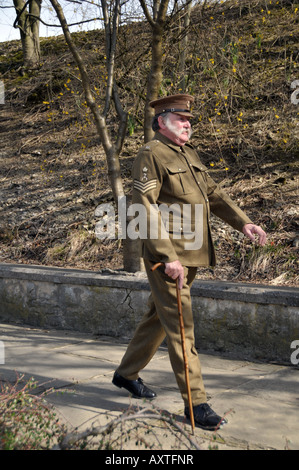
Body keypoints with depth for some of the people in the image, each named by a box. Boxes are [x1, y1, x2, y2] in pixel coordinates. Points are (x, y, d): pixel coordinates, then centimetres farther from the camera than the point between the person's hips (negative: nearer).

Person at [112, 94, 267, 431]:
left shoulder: (189, 155, 16)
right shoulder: (150, 155, -11)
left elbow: (213, 193, 15)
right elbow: (144, 208, -18)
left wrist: (243, 223, 0)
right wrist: (168, 257, -23)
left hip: (192, 254, 9)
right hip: (166, 255, -9)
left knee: (158, 316, 18)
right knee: (180, 325, -5)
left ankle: (127, 373, 36)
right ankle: (195, 402, 3)